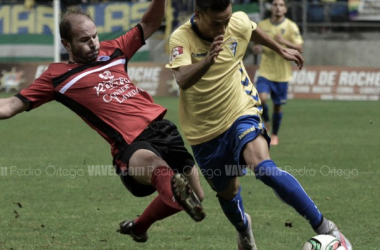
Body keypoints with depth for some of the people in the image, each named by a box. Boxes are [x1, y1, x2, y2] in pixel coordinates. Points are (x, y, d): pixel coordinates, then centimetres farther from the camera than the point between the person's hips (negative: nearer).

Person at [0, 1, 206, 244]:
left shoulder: (112, 51, 17)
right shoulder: (58, 77, 4)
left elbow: (149, 25, 25)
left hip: (161, 127, 7)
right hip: (131, 145, -7)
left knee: (194, 195, 13)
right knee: (149, 161, -42)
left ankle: (139, 227, 35)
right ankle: (176, 187, -78)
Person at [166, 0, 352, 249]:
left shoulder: (239, 23, -11)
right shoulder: (181, 39, -22)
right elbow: (183, 80, -41)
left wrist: (280, 49, 28)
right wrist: (207, 61, -59)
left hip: (242, 114, 0)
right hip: (205, 132, 0)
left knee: (264, 167, -28)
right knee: (227, 192, 17)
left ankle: (324, 227, -24)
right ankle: (243, 229, 54)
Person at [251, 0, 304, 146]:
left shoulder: (291, 27, -4)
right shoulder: (262, 25, 3)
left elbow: (299, 49, -8)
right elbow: (257, 44, 17)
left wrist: (285, 42, -24)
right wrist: (257, 49, -7)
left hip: (282, 73, -1)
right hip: (265, 72, 1)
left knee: (277, 105, 6)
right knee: (261, 98, -21)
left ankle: (274, 135, 26)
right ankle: (266, 121, 9)